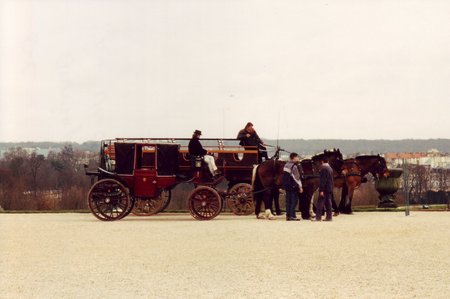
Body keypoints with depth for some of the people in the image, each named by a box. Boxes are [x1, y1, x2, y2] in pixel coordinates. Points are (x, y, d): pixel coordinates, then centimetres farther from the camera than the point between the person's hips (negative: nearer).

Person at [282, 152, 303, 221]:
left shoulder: (286, 165, 11)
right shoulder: (294, 166, -16)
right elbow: (297, 178, -15)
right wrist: (300, 187, -10)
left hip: (287, 185, 8)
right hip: (293, 186, -8)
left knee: (288, 200, 10)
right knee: (294, 200, -3)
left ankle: (288, 215, 11)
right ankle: (292, 216, -5)